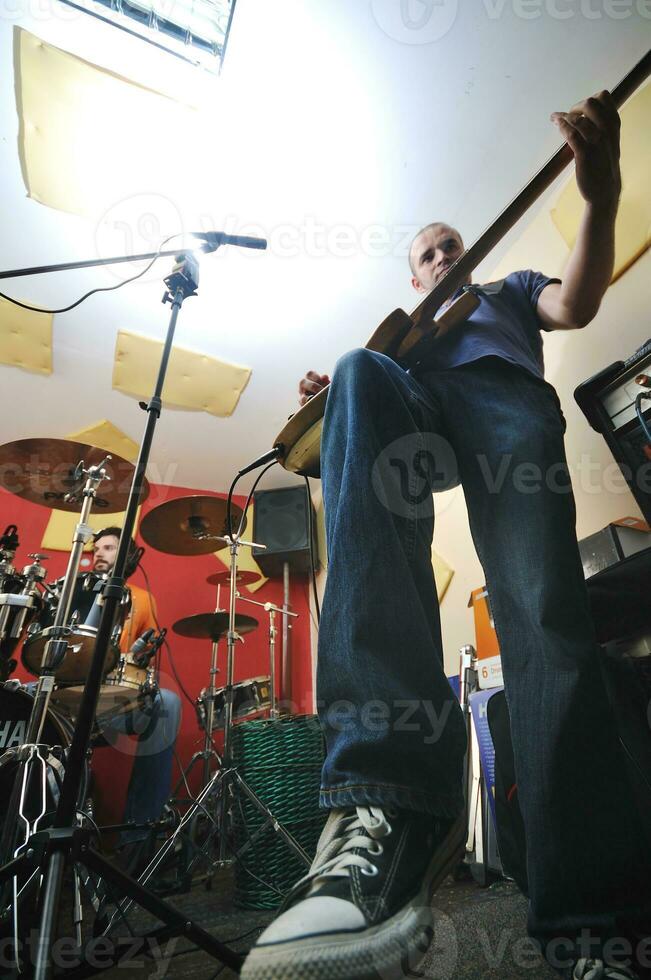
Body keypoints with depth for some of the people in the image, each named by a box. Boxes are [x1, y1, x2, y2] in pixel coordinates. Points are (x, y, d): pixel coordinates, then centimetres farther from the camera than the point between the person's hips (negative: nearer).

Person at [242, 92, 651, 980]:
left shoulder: (511, 289, 38)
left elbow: (577, 303, 15)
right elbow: (368, 389, 27)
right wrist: (325, 397, 4)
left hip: (509, 398, 0)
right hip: (412, 407, 1)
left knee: (545, 615, -27)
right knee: (359, 373, -36)